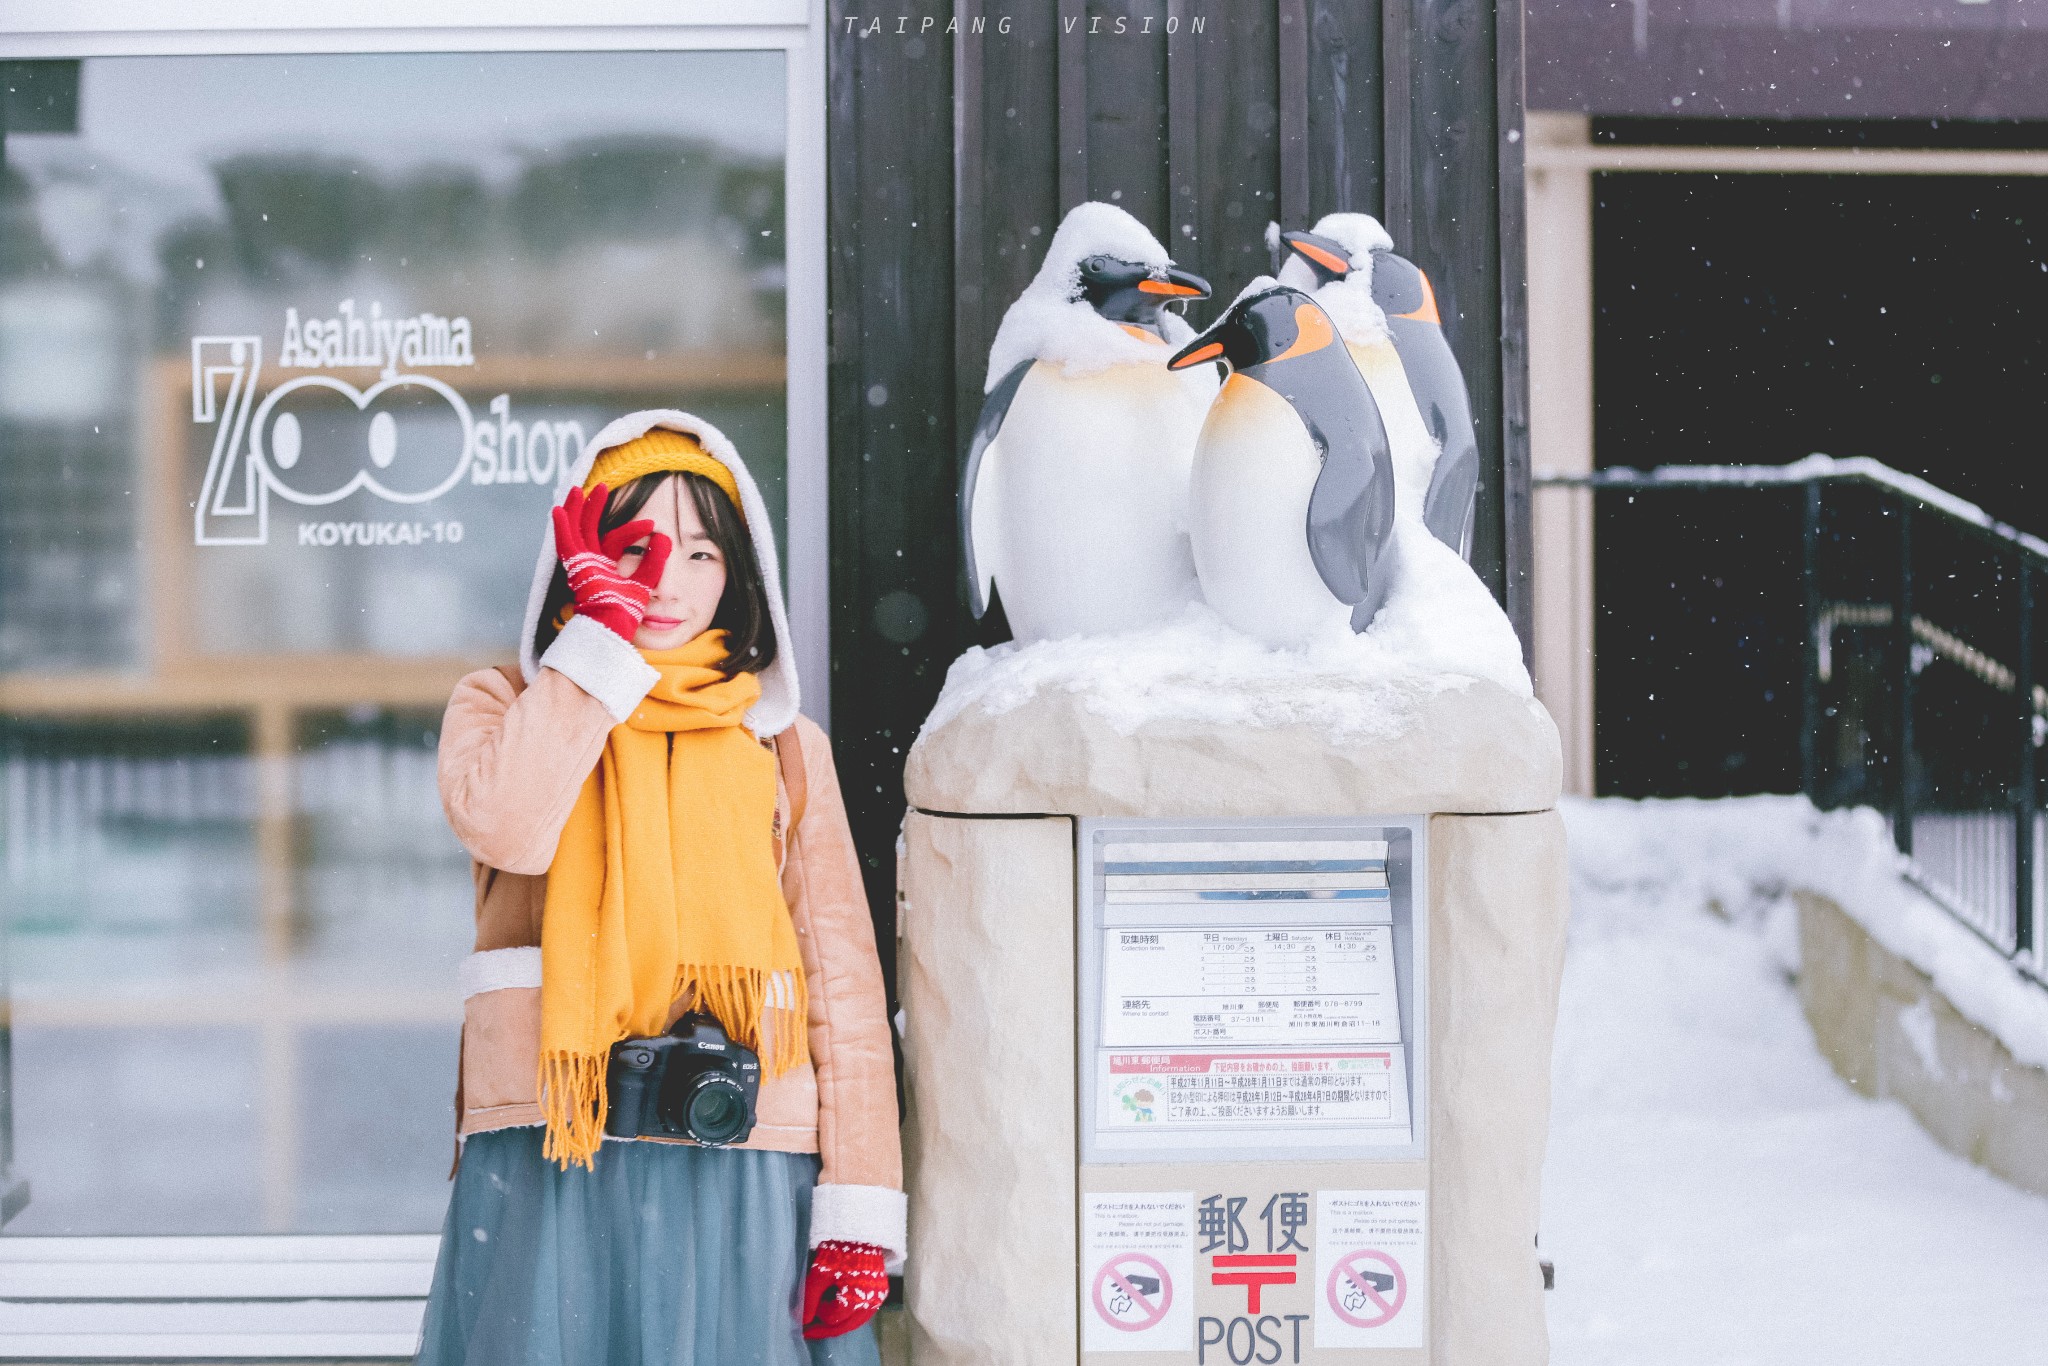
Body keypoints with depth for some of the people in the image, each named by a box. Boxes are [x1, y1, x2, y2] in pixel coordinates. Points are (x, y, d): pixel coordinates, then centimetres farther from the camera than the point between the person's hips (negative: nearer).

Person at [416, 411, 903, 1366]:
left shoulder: (783, 747, 13)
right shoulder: (503, 707, 12)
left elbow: (842, 977, 5)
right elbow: (506, 827, -12)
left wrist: (857, 1213, -4)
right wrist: (606, 621, -7)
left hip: (745, 1177, 1)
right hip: (550, 1173, -1)